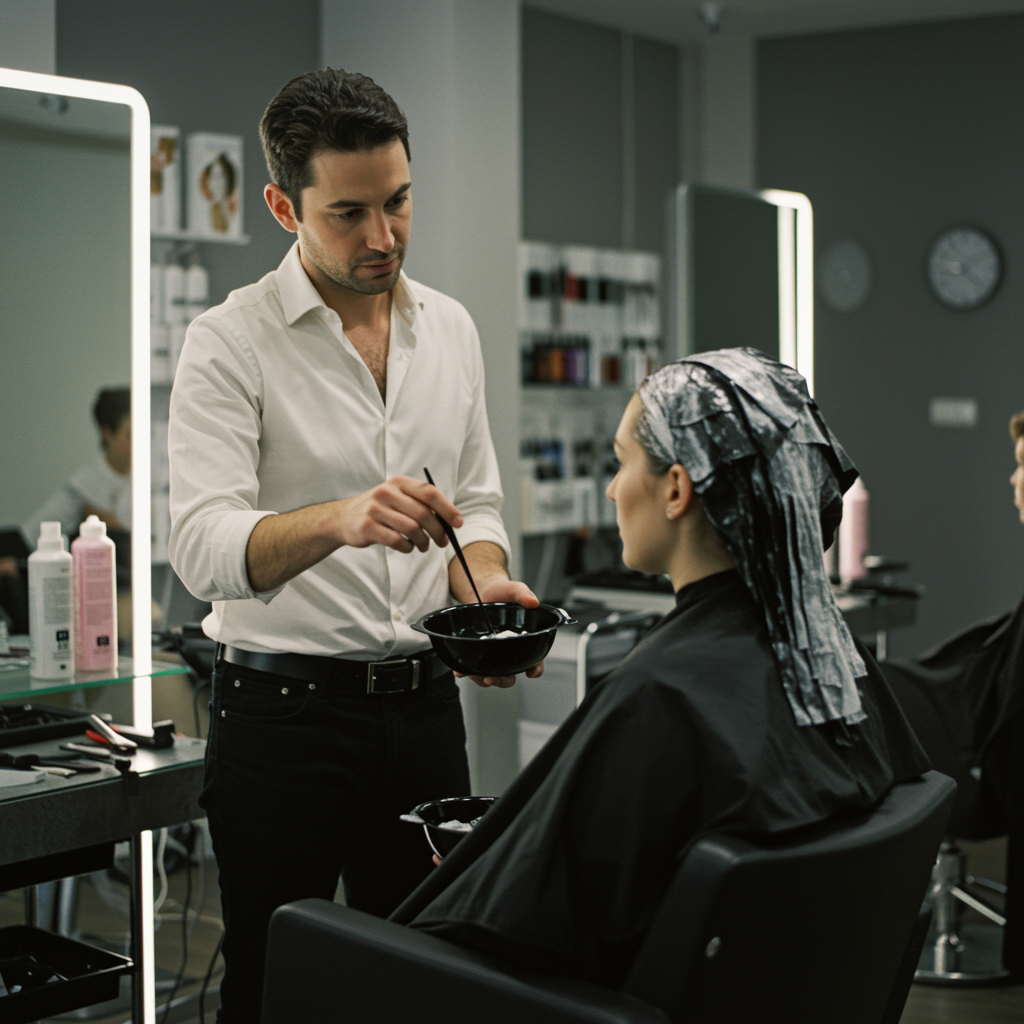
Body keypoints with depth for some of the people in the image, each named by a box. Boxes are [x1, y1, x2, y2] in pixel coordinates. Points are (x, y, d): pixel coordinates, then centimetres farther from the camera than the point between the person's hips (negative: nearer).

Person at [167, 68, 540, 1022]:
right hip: (283, 705, -4)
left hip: (423, 702, 5)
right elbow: (203, 548, -21)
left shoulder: (450, 327, 7)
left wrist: (483, 580, -8)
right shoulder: (230, 342, -10)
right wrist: (340, 519, -39)